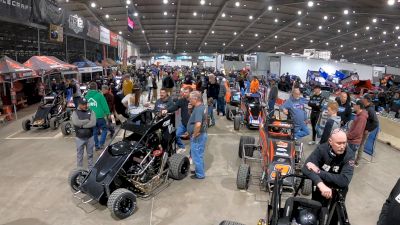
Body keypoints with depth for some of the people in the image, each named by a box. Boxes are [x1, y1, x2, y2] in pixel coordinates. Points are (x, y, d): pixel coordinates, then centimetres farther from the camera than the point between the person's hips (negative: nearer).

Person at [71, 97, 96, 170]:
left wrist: (82, 125, -17)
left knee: (90, 154, 14)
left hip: (90, 137, 1)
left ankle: (91, 169, 27)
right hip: (79, 138, -1)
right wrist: (88, 120, -14)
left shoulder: (91, 112, 0)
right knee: (79, 155, 11)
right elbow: (76, 122, -21)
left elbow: (93, 123, -15)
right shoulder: (75, 113, -2)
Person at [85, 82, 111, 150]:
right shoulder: (99, 95, -11)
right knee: (104, 129, 12)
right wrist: (108, 113, 0)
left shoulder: (86, 96, 4)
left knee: (94, 131, 16)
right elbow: (104, 105, -10)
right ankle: (101, 143, 2)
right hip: (99, 116, -5)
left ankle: (97, 145, 25)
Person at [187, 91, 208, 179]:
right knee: (199, 155, 22)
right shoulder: (202, 106, 7)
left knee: (196, 156, 4)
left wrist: (194, 135, -23)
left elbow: (198, 124, -37)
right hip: (202, 134, 10)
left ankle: (200, 174, 17)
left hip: (198, 136, -10)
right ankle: (199, 170, 37)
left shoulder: (198, 109, -24)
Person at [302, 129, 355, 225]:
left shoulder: (349, 155, -18)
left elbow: (344, 180, -28)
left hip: (338, 187, 0)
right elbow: (306, 167, -30)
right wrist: (321, 184, -44)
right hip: (322, 184, 0)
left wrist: (319, 171, -32)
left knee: (336, 212, -10)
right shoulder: (322, 149, -18)